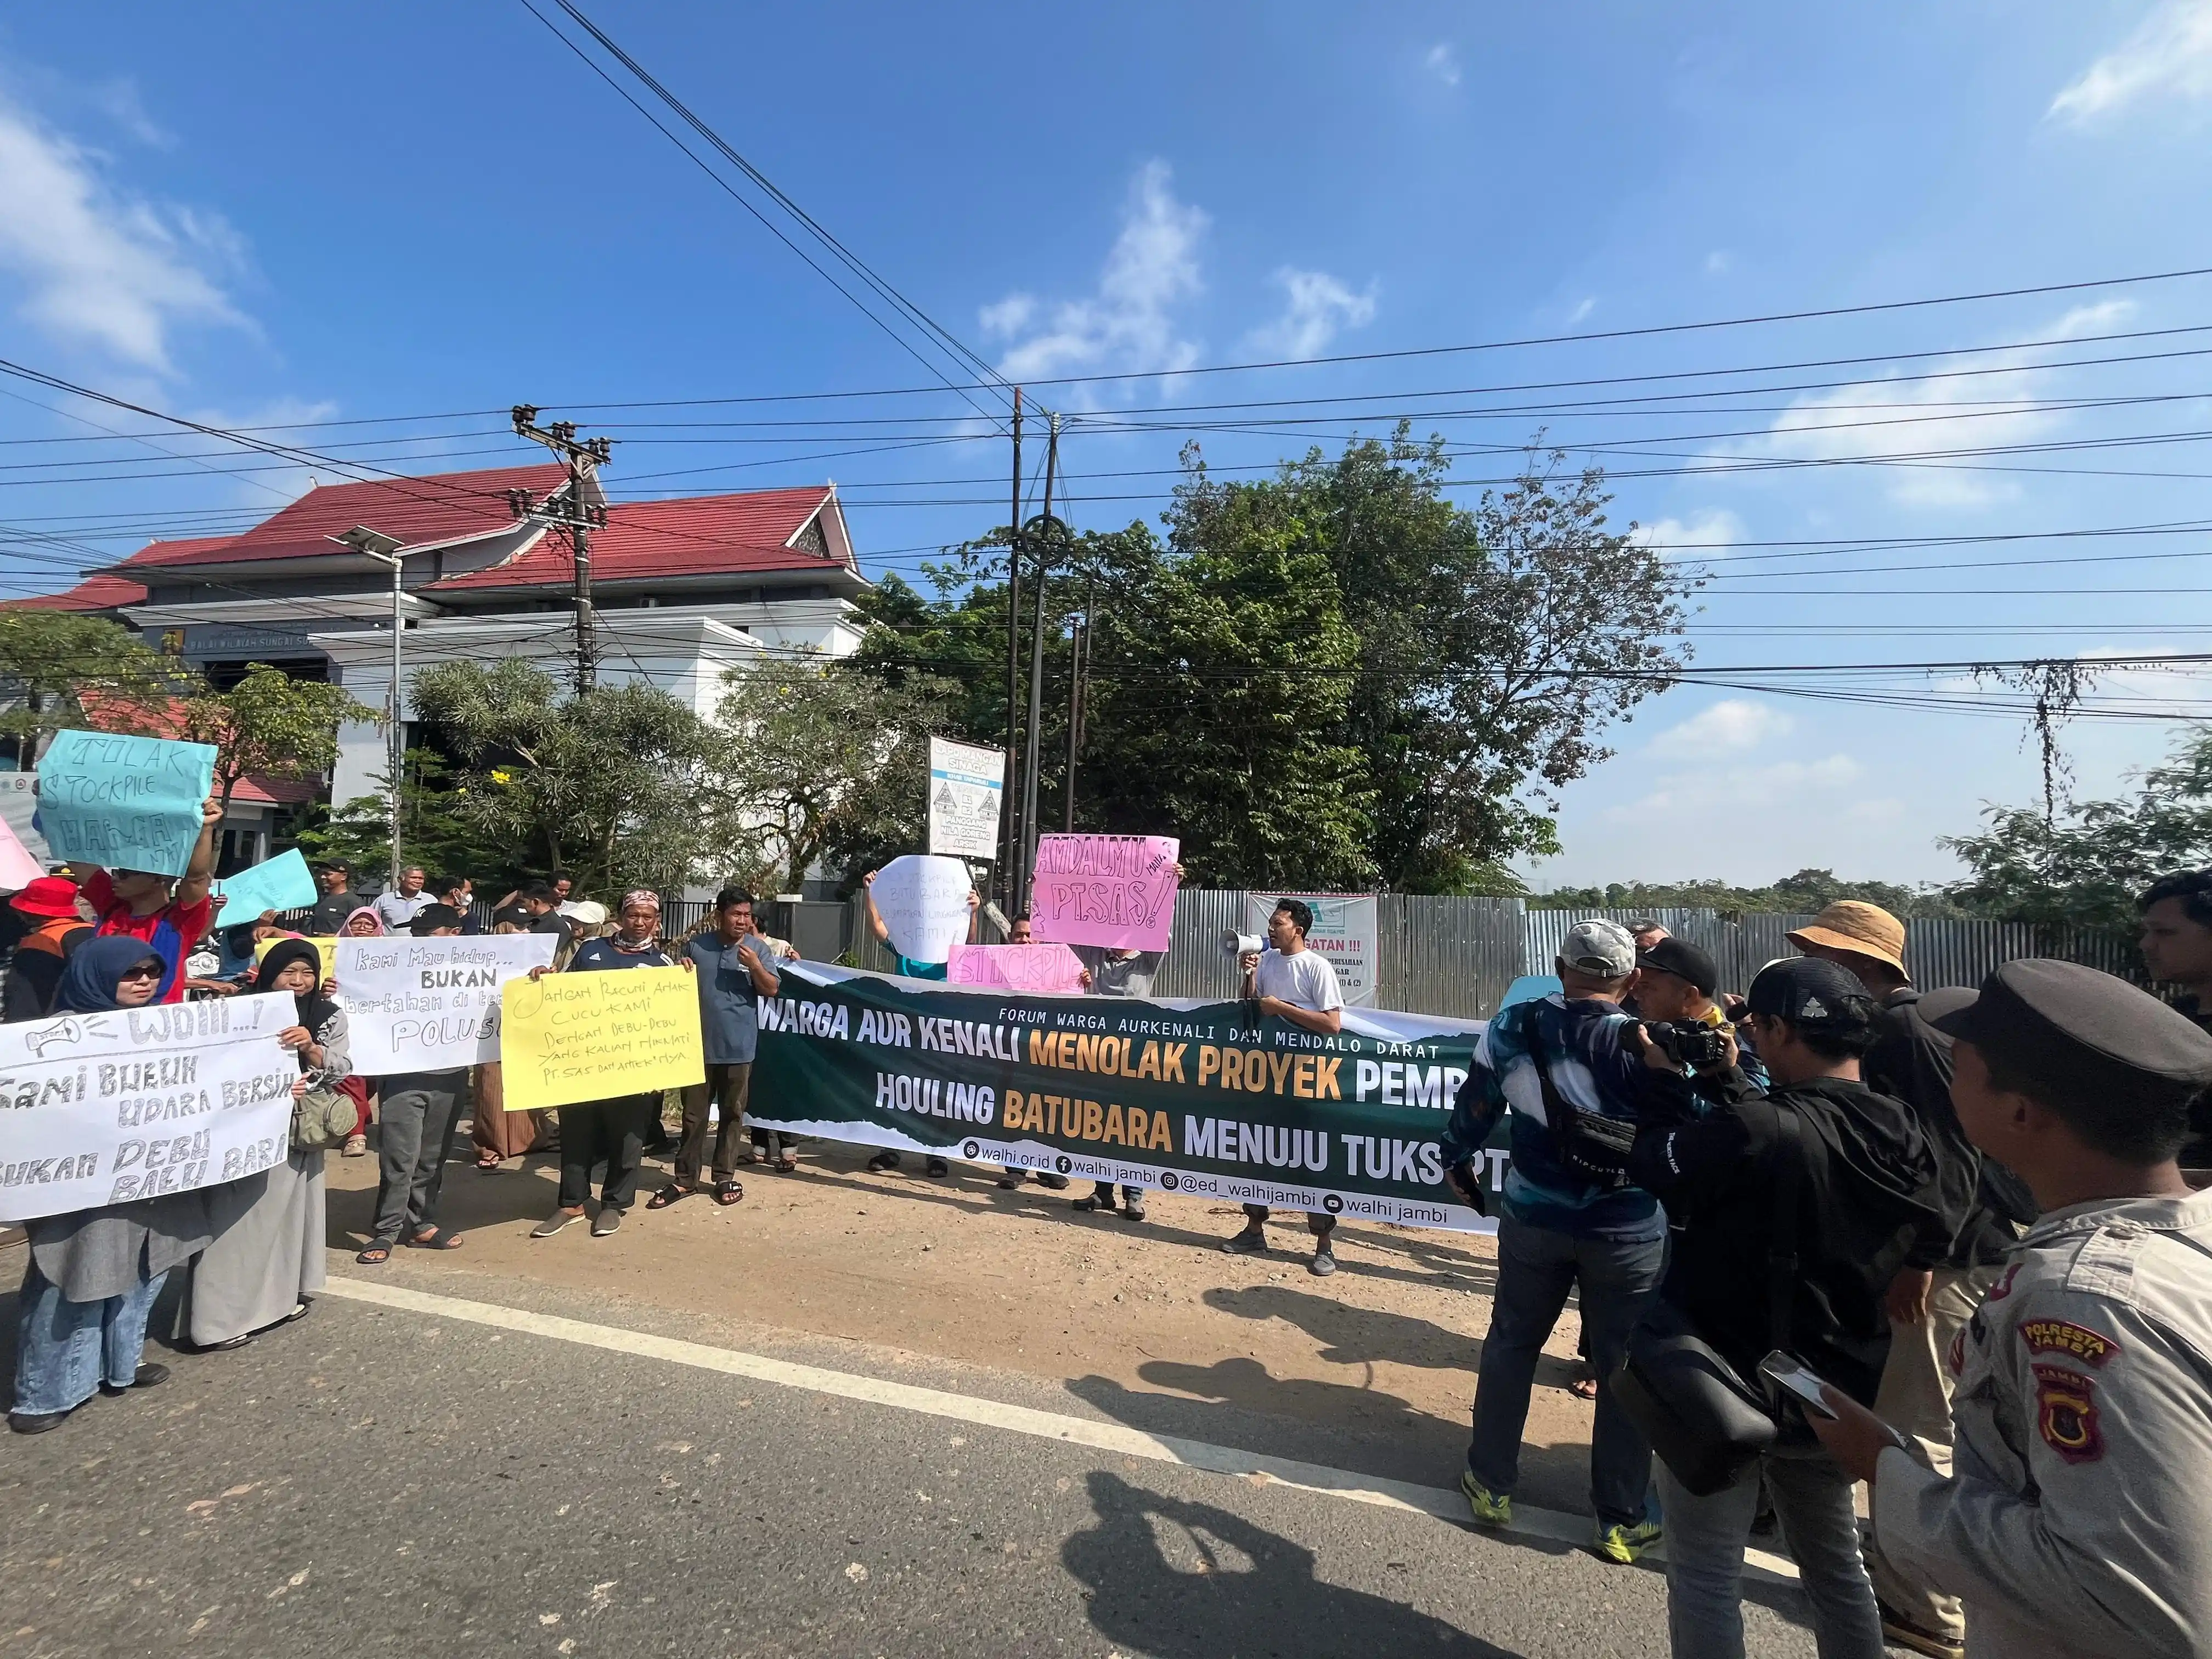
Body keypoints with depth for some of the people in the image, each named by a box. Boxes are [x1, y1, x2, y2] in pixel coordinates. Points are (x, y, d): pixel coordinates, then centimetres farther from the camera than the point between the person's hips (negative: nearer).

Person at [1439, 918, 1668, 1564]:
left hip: (1533, 1218, 2)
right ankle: (1622, 1520, 28)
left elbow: (1473, 1106, 3)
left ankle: (1491, 1486, 31)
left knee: (1510, 1345, 19)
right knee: (1624, 1366, 15)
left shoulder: (1511, 1028, -9)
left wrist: (1458, 1161, 20)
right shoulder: (1648, 1046, -17)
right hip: (1628, 1230, -2)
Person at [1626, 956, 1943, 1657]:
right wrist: (1731, 1083, 4)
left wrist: (1665, 1079, -7)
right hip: (1837, 1391, 7)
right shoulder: (1903, 1137, -6)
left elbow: (1653, 1173, -18)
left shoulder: (1761, 1132, -30)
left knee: (1706, 1579, 10)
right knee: (1835, 1562, 27)